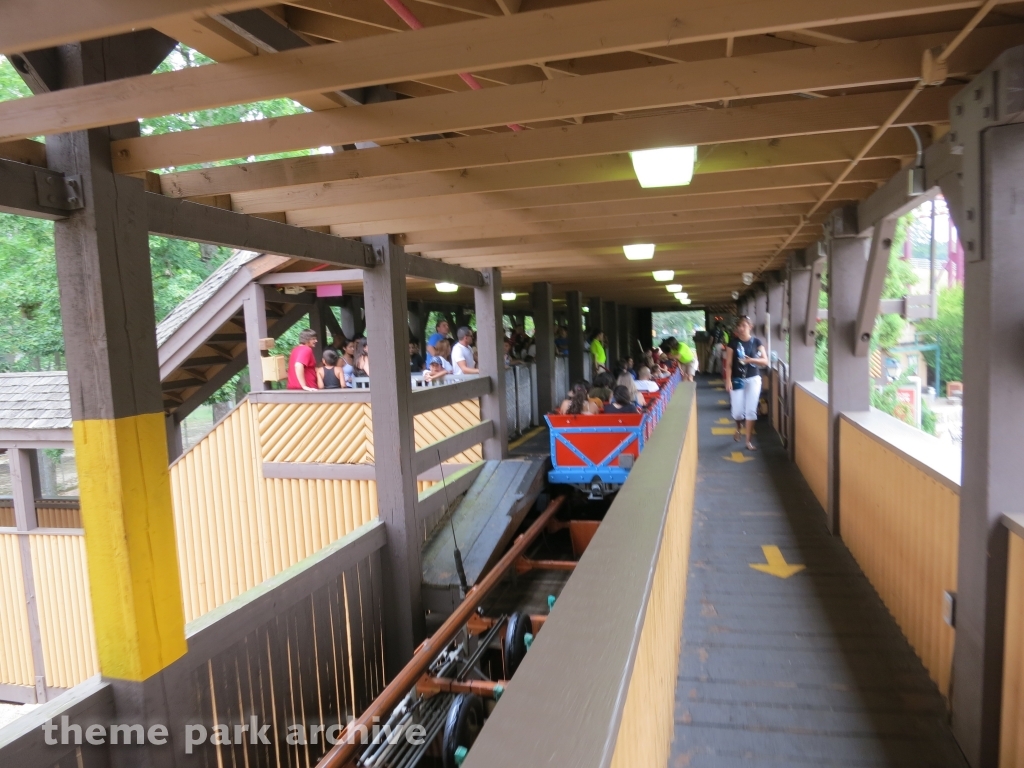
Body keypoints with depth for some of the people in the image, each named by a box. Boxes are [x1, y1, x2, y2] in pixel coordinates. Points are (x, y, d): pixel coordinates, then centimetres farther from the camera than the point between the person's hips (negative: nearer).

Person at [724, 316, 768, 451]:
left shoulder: (756, 341, 0)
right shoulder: (733, 342, -2)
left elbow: (765, 361, -2)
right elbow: (728, 364, -4)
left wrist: (751, 360, -19)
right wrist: (728, 380, -13)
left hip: (753, 379, 1)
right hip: (737, 380, 0)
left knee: (751, 410, -1)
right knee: (738, 411, -1)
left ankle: (748, 441, 8)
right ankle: (739, 428, 34)